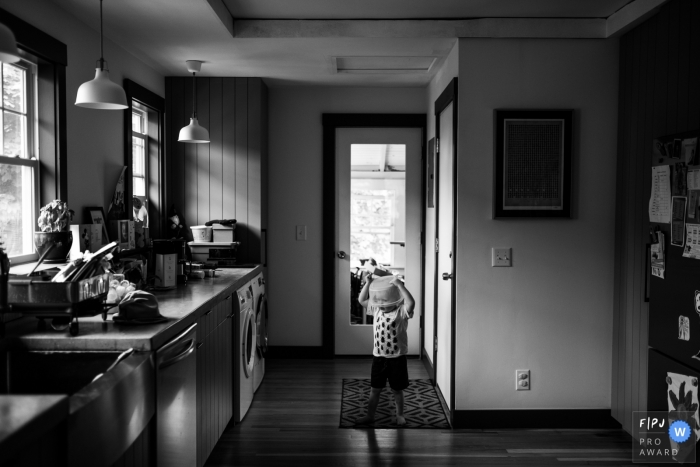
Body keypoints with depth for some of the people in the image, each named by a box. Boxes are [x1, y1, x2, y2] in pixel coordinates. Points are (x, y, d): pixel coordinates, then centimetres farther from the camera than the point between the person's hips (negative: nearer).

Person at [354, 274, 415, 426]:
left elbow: (411, 302, -34)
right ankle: (370, 415, 25)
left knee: (397, 389, 12)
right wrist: (368, 283, -3)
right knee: (375, 389, 13)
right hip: (378, 356, 4)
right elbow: (362, 300, 8)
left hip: (397, 357, -4)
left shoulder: (401, 311, -15)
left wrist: (399, 284, -35)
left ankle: (399, 415, 31)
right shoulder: (376, 310, 2)